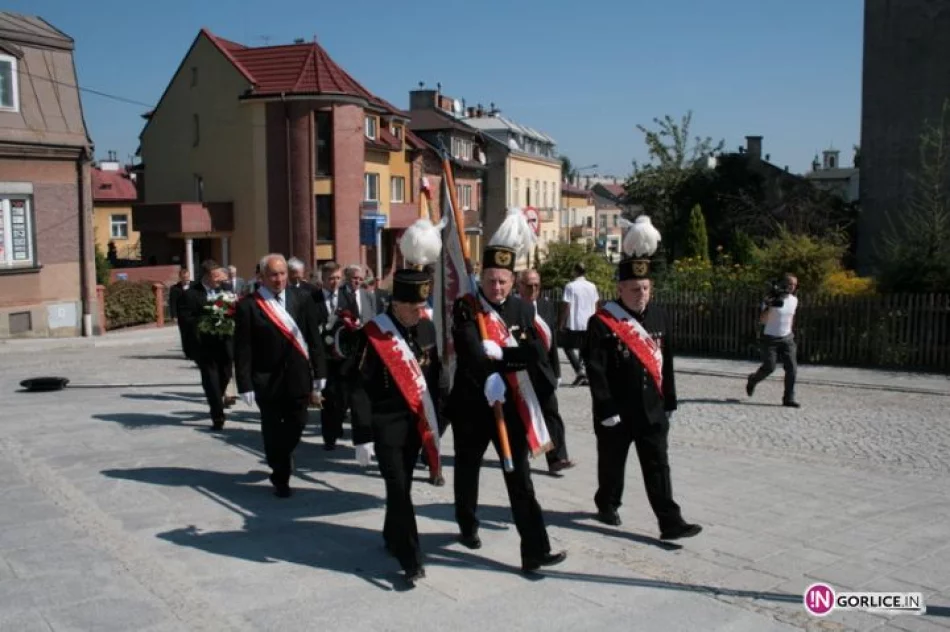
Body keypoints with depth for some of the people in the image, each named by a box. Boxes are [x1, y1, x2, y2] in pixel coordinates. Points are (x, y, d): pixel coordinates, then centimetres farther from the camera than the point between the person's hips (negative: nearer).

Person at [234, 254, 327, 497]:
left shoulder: (302, 299, 1)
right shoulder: (248, 305, -8)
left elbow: (314, 338, 4)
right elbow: (242, 349, -8)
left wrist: (319, 372, 2)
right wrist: (245, 384, -10)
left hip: (298, 377, 2)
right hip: (267, 380, -2)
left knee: (296, 424, 11)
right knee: (273, 431, 8)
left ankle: (282, 458, 40)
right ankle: (281, 477, 23)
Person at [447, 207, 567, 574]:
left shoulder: (522, 310, 2)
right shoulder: (464, 309, -11)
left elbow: (536, 353, -11)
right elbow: (472, 355, -23)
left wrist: (499, 352, -21)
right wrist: (490, 382, -24)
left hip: (511, 404, 2)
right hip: (471, 404, -2)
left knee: (520, 479, -1)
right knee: (467, 470, 18)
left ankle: (534, 552, -1)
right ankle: (468, 526, 42)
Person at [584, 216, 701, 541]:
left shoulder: (659, 318, 6)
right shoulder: (601, 322, -13)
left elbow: (666, 364, 12)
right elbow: (595, 369, -15)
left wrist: (669, 402, 12)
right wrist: (606, 408, -17)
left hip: (652, 410, 4)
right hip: (616, 412, -4)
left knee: (658, 467, 3)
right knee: (612, 463, 14)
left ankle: (670, 522, 4)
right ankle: (607, 505, 36)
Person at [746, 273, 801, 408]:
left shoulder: (794, 300, 6)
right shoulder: (772, 299, -13)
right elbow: (762, 320, -20)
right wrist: (770, 306, -33)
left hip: (787, 339, 5)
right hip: (770, 339, -5)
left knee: (792, 368, -7)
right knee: (769, 368, -6)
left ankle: (788, 399, -2)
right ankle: (752, 380, 26)